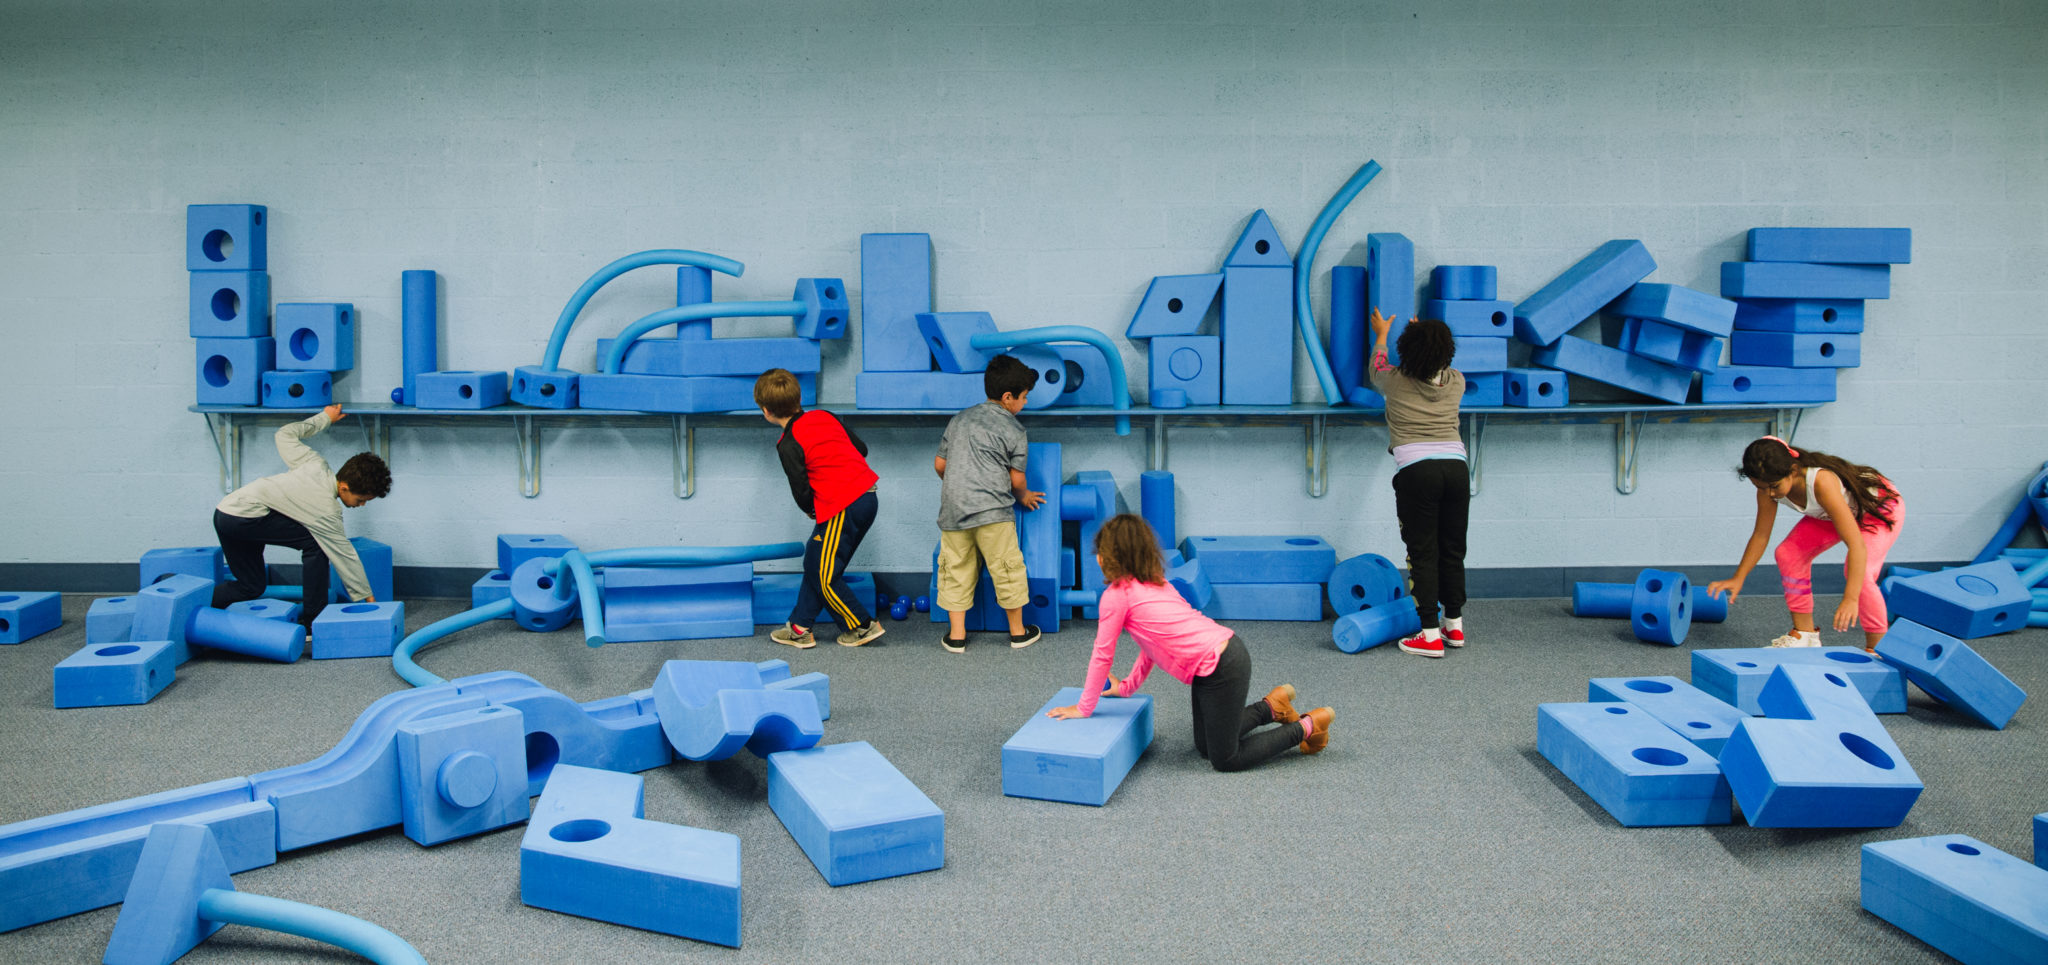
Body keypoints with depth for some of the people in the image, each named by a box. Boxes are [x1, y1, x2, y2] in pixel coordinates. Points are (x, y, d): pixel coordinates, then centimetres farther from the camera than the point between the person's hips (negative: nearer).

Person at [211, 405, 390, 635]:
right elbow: (344, 555, -8)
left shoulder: (316, 465, 1)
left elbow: (285, 434, 15)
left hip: (225, 513, 9)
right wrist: (365, 596, 0)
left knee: (252, 587, 17)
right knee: (315, 543, -9)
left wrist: (324, 418, 26)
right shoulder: (327, 511, -15)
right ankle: (312, 621, -6)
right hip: (244, 518, -9)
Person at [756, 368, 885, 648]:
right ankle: (800, 628, 23)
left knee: (825, 577, 6)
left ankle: (861, 626, 17)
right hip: (868, 497, 9)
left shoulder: (788, 445, -12)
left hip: (842, 509, -9)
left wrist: (812, 511, 11)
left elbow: (801, 492, -10)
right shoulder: (824, 416, 9)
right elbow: (861, 448, 15)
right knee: (814, 563, 17)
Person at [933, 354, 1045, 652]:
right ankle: (1018, 632, 19)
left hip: (952, 507, 5)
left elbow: (939, 464, 19)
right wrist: (1024, 496, 25)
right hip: (991, 509, -5)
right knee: (1006, 568, 7)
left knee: (956, 569, 12)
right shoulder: (1014, 429, 2)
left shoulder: (959, 419, 18)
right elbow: (1016, 479, 3)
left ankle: (956, 635, 14)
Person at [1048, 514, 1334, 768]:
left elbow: (1102, 655, -5)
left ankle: (1307, 726, 8)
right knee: (1205, 746, 21)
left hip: (1221, 668, -10)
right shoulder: (1153, 582, 16)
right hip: (1225, 651, 10)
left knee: (1226, 760, 3)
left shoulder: (1117, 595, -10)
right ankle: (1271, 706, 22)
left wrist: (1083, 708, 4)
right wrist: (1126, 687, 26)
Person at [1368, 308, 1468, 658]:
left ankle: (1430, 635, -5)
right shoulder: (1456, 382, 10)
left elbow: (1376, 369, 24)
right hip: (1456, 468, 4)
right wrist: (1426, 335, 50)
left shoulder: (1397, 382, 0)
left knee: (1422, 553, -2)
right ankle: (1454, 625, 24)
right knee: (1452, 550, 14)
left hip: (1416, 472, -4)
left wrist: (1381, 334, 43)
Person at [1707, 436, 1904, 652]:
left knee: (1858, 572, -29)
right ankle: (1804, 634, 6)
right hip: (1834, 512, 7)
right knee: (1788, 554, -9)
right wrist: (1738, 578, -11)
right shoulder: (1770, 486, -23)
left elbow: (1857, 545, -46)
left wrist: (1851, 599, -54)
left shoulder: (1822, 482, -43)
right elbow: (1761, 535, -7)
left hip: (1880, 507, -7)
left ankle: (1876, 648, -12)